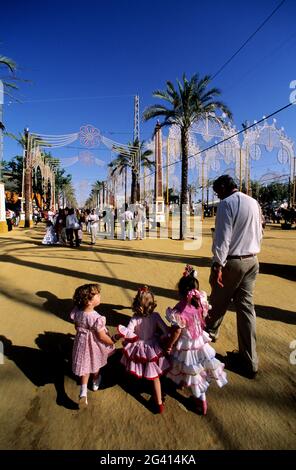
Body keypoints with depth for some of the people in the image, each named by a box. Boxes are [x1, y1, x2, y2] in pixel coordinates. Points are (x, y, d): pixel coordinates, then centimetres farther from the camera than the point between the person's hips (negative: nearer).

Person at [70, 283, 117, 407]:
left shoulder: (76, 312, -20)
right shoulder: (96, 318, -37)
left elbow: (77, 327, -2)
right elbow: (102, 337, -24)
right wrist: (113, 341, -7)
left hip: (82, 341, 3)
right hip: (95, 344, -3)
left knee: (85, 365, 23)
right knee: (95, 364, 26)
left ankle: (83, 391, 15)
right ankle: (95, 382, 52)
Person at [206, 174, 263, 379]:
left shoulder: (227, 203, -12)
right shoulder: (254, 203, 12)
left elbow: (222, 237, -19)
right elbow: (259, 234, 16)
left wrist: (217, 265, -19)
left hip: (232, 261, -7)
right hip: (252, 260, 7)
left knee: (219, 302, 14)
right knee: (247, 306, 10)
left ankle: (210, 332, 40)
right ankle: (249, 360, 16)